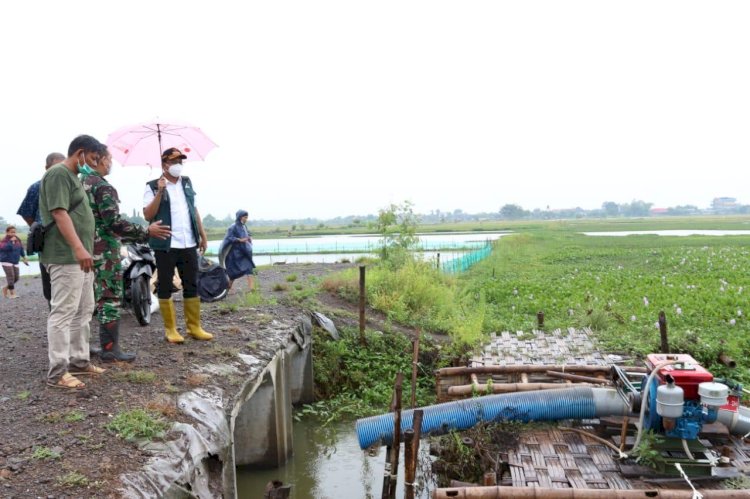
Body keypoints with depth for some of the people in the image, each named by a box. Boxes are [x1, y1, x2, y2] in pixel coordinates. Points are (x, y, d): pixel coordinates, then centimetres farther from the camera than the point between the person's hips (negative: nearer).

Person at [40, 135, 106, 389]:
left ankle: (79, 361, 22)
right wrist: (78, 248, -28)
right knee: (63, 312, -8)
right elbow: (59, 213, -20)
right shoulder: (58, 173, -10)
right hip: (65, 257, -11)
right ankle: (57, 372, -3)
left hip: (79, 256, 11)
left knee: (83, 311, 14)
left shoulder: (72, 176, 21)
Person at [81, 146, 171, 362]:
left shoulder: (79, 183, 15)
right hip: (104, 250, -9)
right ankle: (110, 349, -3)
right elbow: (114, 222, -22)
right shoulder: (102, 186, -14)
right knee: (110, 298, -5)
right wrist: (146, 232, -17)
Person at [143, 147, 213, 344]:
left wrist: (203, 236, 15)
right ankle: (170, 329, 9)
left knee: (192, 285, 7)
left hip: (189, 244, 5)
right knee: (165, 287, 2)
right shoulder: (153, 186, -2)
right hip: (166, 245, -5)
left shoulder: (187, 183, 14)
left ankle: (194, 326, 15)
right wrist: (160, 192, -19)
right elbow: (148, 215, -10)